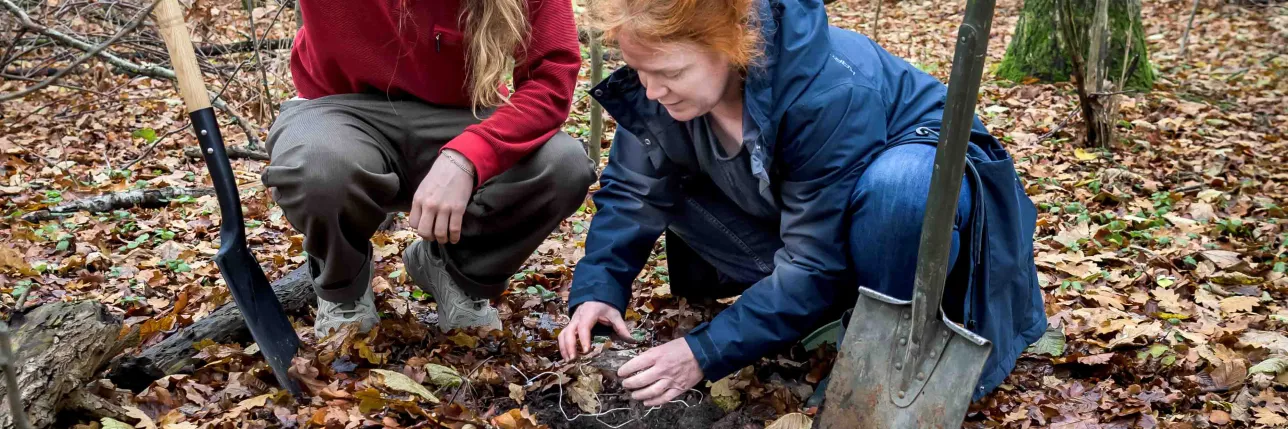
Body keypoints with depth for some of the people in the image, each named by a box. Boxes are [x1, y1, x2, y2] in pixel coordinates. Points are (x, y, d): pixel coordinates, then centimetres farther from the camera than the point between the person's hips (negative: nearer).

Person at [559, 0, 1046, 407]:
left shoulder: (829, 91, -37)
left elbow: (818, 263, -33)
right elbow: (632, 189, -8)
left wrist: (705, 353, -35)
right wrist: (596, 291, -23)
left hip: (928, 178, -6)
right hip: (804, 211, 7)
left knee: (896, 187, -41)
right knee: (672, 181, -13)